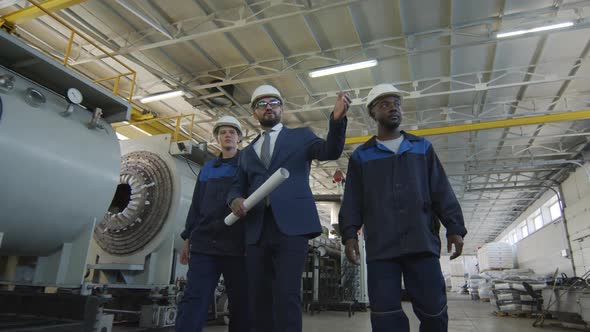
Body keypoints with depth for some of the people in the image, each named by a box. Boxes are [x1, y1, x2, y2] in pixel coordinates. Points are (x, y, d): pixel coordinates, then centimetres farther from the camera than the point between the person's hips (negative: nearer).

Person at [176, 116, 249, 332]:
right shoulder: (207, 169, 18)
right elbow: (196, 205, 18)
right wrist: (188, 238, 13)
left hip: (237, 245, -3)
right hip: (203, 244, 3)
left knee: (240, 302, 3)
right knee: (193, 301, -2)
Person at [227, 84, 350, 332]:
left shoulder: (300, 136, 14)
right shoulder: (247, 152, 23)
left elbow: (330, 152, -3)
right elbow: (238, 186, 21)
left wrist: (337, 119, -21)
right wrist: (235, 200, -4)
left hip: (291, 225, -4)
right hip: (256, 230, 4)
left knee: (286, 294, -12)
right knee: (258, 296, 7)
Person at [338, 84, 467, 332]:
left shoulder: (422, 147, 16)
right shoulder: (361, 156, 13)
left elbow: (442, 192, 11)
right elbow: (352, 200, 8)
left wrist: (455, 228, 2)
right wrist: (350, 234, -3)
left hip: (422, 243, 1)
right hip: (380, 247, -1)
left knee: (433, 309, 1)